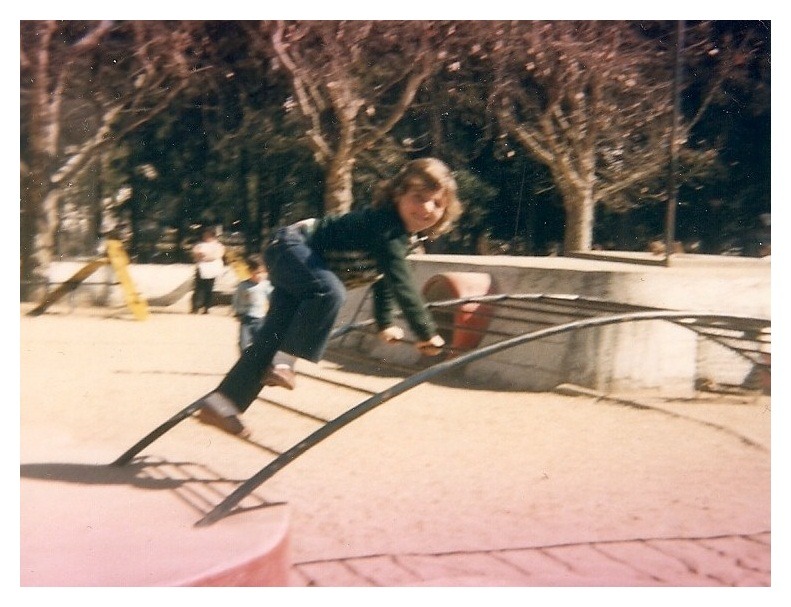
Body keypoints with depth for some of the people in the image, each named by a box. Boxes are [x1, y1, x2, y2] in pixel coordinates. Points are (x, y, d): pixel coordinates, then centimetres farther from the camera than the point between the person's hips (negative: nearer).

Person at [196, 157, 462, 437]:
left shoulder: (408, 233, 2)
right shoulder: (385, 224, -28)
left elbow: (385, 276, 19)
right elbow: (401, 282, -35)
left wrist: (385, 323, 23)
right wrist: (426, 332, -33)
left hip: (305, 261, 10)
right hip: (289, 246, -10)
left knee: (272, 337, 4)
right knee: (330, 290, -37)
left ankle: (220, 402, 6)